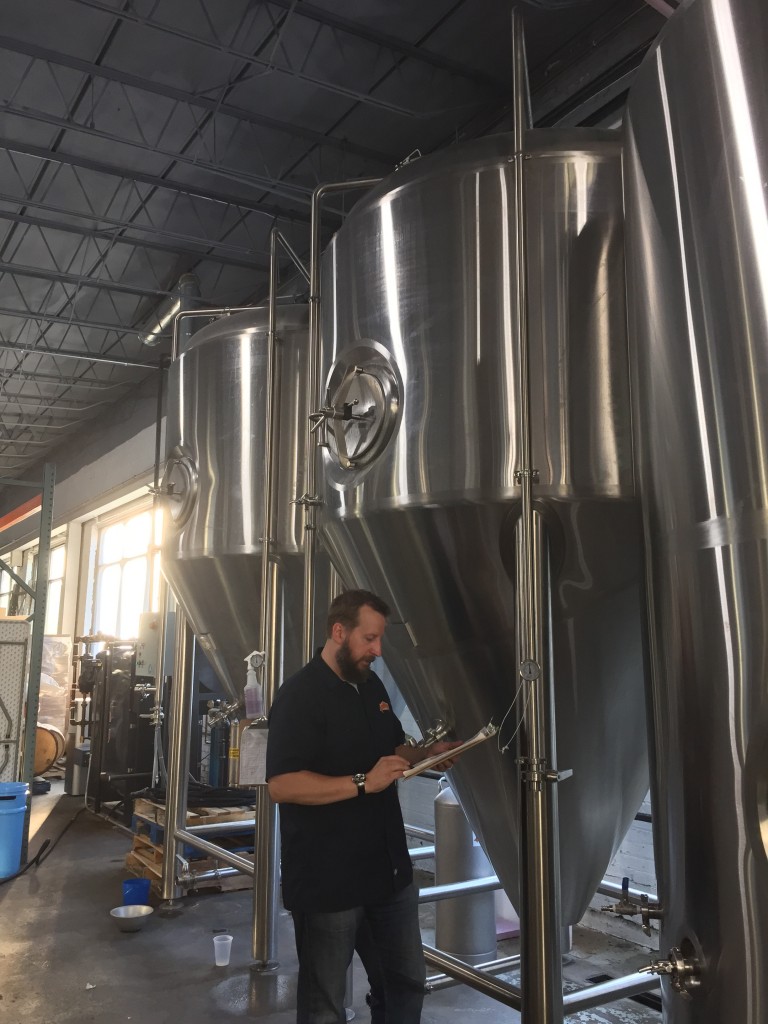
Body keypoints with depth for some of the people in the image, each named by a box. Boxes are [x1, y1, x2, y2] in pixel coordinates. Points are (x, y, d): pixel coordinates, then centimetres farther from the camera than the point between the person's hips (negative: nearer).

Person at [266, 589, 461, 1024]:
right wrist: (364, 783, -29)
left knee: (410, 981, 22)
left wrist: (428, 754, -1)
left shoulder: (373, 686, 8)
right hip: (328, 879, -8)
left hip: (390, 867, 8)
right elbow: (282, 785, -26)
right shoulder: (300, 695, -19)